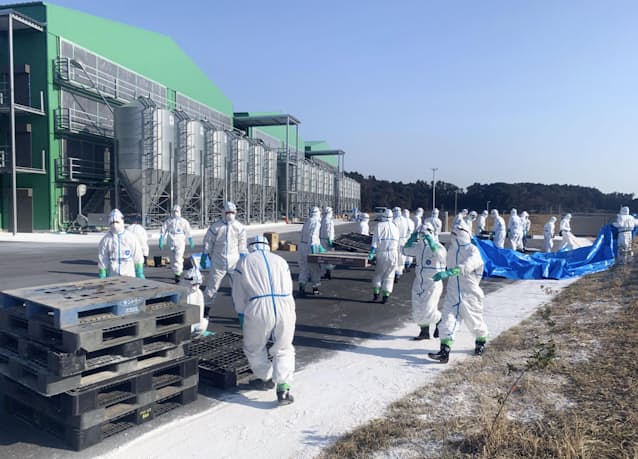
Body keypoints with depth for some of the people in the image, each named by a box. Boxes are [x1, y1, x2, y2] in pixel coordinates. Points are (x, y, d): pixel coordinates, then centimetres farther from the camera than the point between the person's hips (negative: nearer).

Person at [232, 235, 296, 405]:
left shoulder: (244, 262, 16)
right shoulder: (281, 261, 22)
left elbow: (238, 297, 18)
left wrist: (242, 318, 32)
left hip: (258, 310, -2)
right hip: (285, 306, 2)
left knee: (254, 348, 24)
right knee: (283, 350, 20)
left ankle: (267, 378, 39)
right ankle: (283, 389, 8)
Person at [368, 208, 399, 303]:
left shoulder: (379, 225, -2)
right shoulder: (395, 227, 9)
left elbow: (375, 240, -8)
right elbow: (397, 242, 13)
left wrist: (371, 252, -8)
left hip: (381, 254, -2)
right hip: (393, 254, 2)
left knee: (378, 273, 13)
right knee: (389, 275, 7)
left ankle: (376, 292, 9)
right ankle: (386, 295, 4)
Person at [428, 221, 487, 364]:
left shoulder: (473, 251, -18)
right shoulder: (451, 249, 4)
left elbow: (465, 267, -37)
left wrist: (447, 273, -48)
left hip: (470, 294, -4)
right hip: (452, 294, 5)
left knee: (474, 321, 15)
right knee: (447, 321, -7)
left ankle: (481, 342, 43)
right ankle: (444, 352, -10)